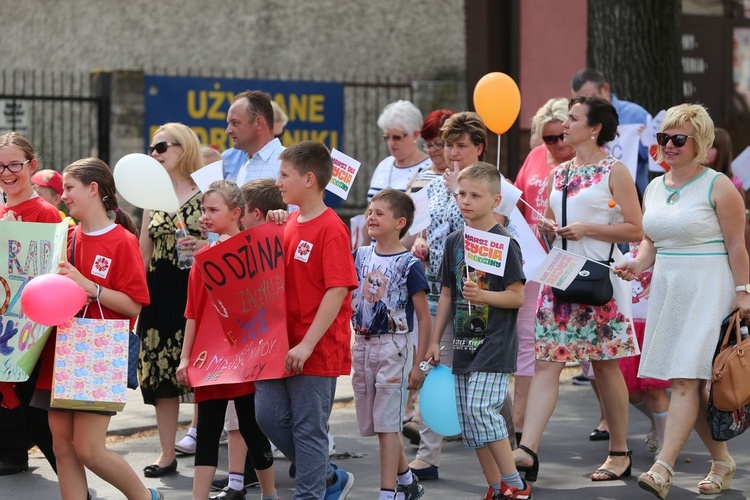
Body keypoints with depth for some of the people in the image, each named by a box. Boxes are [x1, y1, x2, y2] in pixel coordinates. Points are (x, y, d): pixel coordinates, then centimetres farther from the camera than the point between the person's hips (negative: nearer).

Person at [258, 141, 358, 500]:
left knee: (308, 428, 0)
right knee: (268, 415, 10)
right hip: (282, 344, 8)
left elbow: (337, 291, -20)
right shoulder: (290, 223, 10)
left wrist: (307, 344, -23)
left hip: (316, 350, -8)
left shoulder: (331, 229, -15)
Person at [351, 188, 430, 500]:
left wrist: (418, 365, -10)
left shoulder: (408, 264, -8)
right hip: (362, 345, 6)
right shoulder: (360, 256, 7)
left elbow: (424, 318, -7)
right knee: (372, 424, 12)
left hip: (393, 347, -6)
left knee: (386, 424, -6)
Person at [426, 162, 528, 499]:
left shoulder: (504, 243, -9)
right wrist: (435, 341, 15)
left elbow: (518, 296, -10)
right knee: (469, 420, 6)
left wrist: (483, 296, -25)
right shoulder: (454, 241, 10)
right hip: (464, 344, 7)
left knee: (480, 408, -18)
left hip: (495, 342, -7)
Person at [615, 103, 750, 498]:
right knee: (693, 384, 8)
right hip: (667, 289, 7)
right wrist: (638, 265, 0)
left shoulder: (718, 187, -6)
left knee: (685, 379, -13)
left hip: (707, 290, -7)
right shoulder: (654, 188, 13)